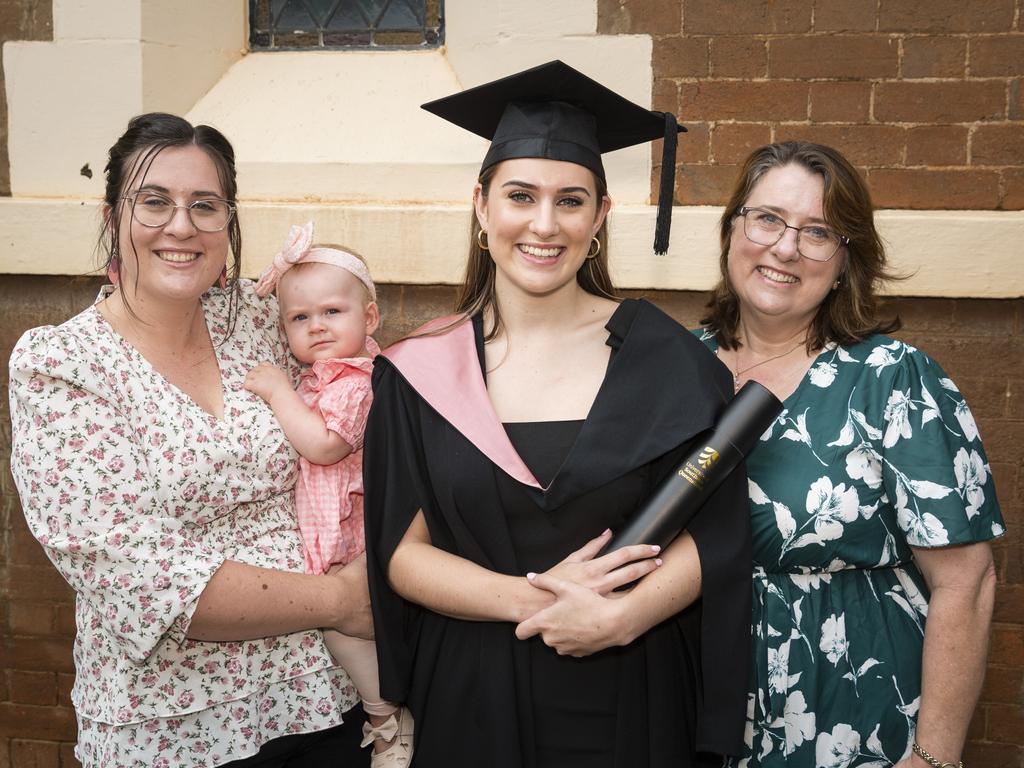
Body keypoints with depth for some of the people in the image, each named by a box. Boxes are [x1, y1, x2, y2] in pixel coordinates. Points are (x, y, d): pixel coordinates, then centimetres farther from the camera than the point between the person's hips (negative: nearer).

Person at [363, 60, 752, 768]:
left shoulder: (659, 353, -4)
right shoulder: (421, 371, -3)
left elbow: (713, 531, -5)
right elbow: (400, 551, -4)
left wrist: (619, 616, -20)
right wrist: (527, 599, -19)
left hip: (631, 703, 0)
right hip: (472, 705, 1)